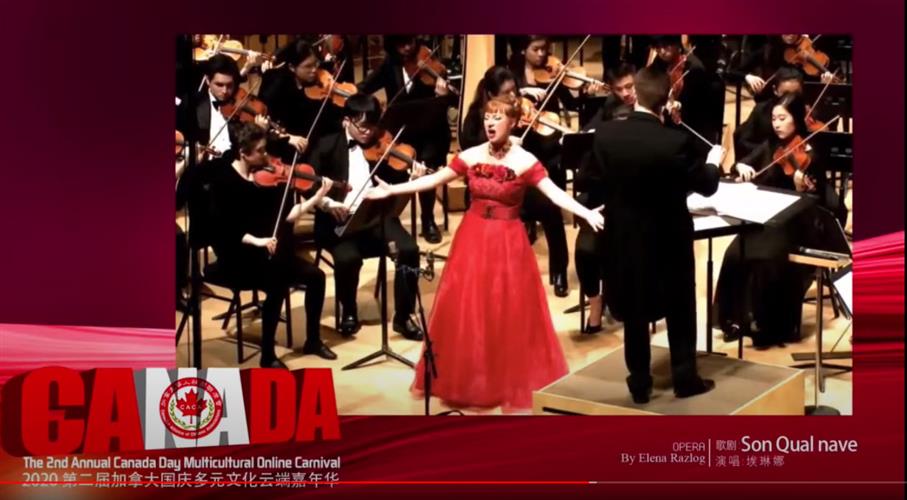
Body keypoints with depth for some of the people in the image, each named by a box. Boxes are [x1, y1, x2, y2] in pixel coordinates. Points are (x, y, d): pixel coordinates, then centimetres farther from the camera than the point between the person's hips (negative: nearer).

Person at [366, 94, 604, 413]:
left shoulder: (525, 161, -9)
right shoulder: (470, 156, 0)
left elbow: (555, 193, -17)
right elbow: (433, 180, 2)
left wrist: (586, 213, -32)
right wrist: (391, 190, -2)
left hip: (508, 242, -3)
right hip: (473, 238, 3)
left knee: (508, 313, 2)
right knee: (465, 310, 7)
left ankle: (511, 380, 17)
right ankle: (467, 378, 23)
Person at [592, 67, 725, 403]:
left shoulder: (605, 134, -11)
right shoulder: (676, 142, -21)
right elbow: (706, 186, -8)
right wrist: (713, 161, 12)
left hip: (624, 239, 3)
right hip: (668, 241, -3)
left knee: (634, 313, 15)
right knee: (680, 311, 15)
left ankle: (639, 383, 21)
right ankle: (685, 378, 22)